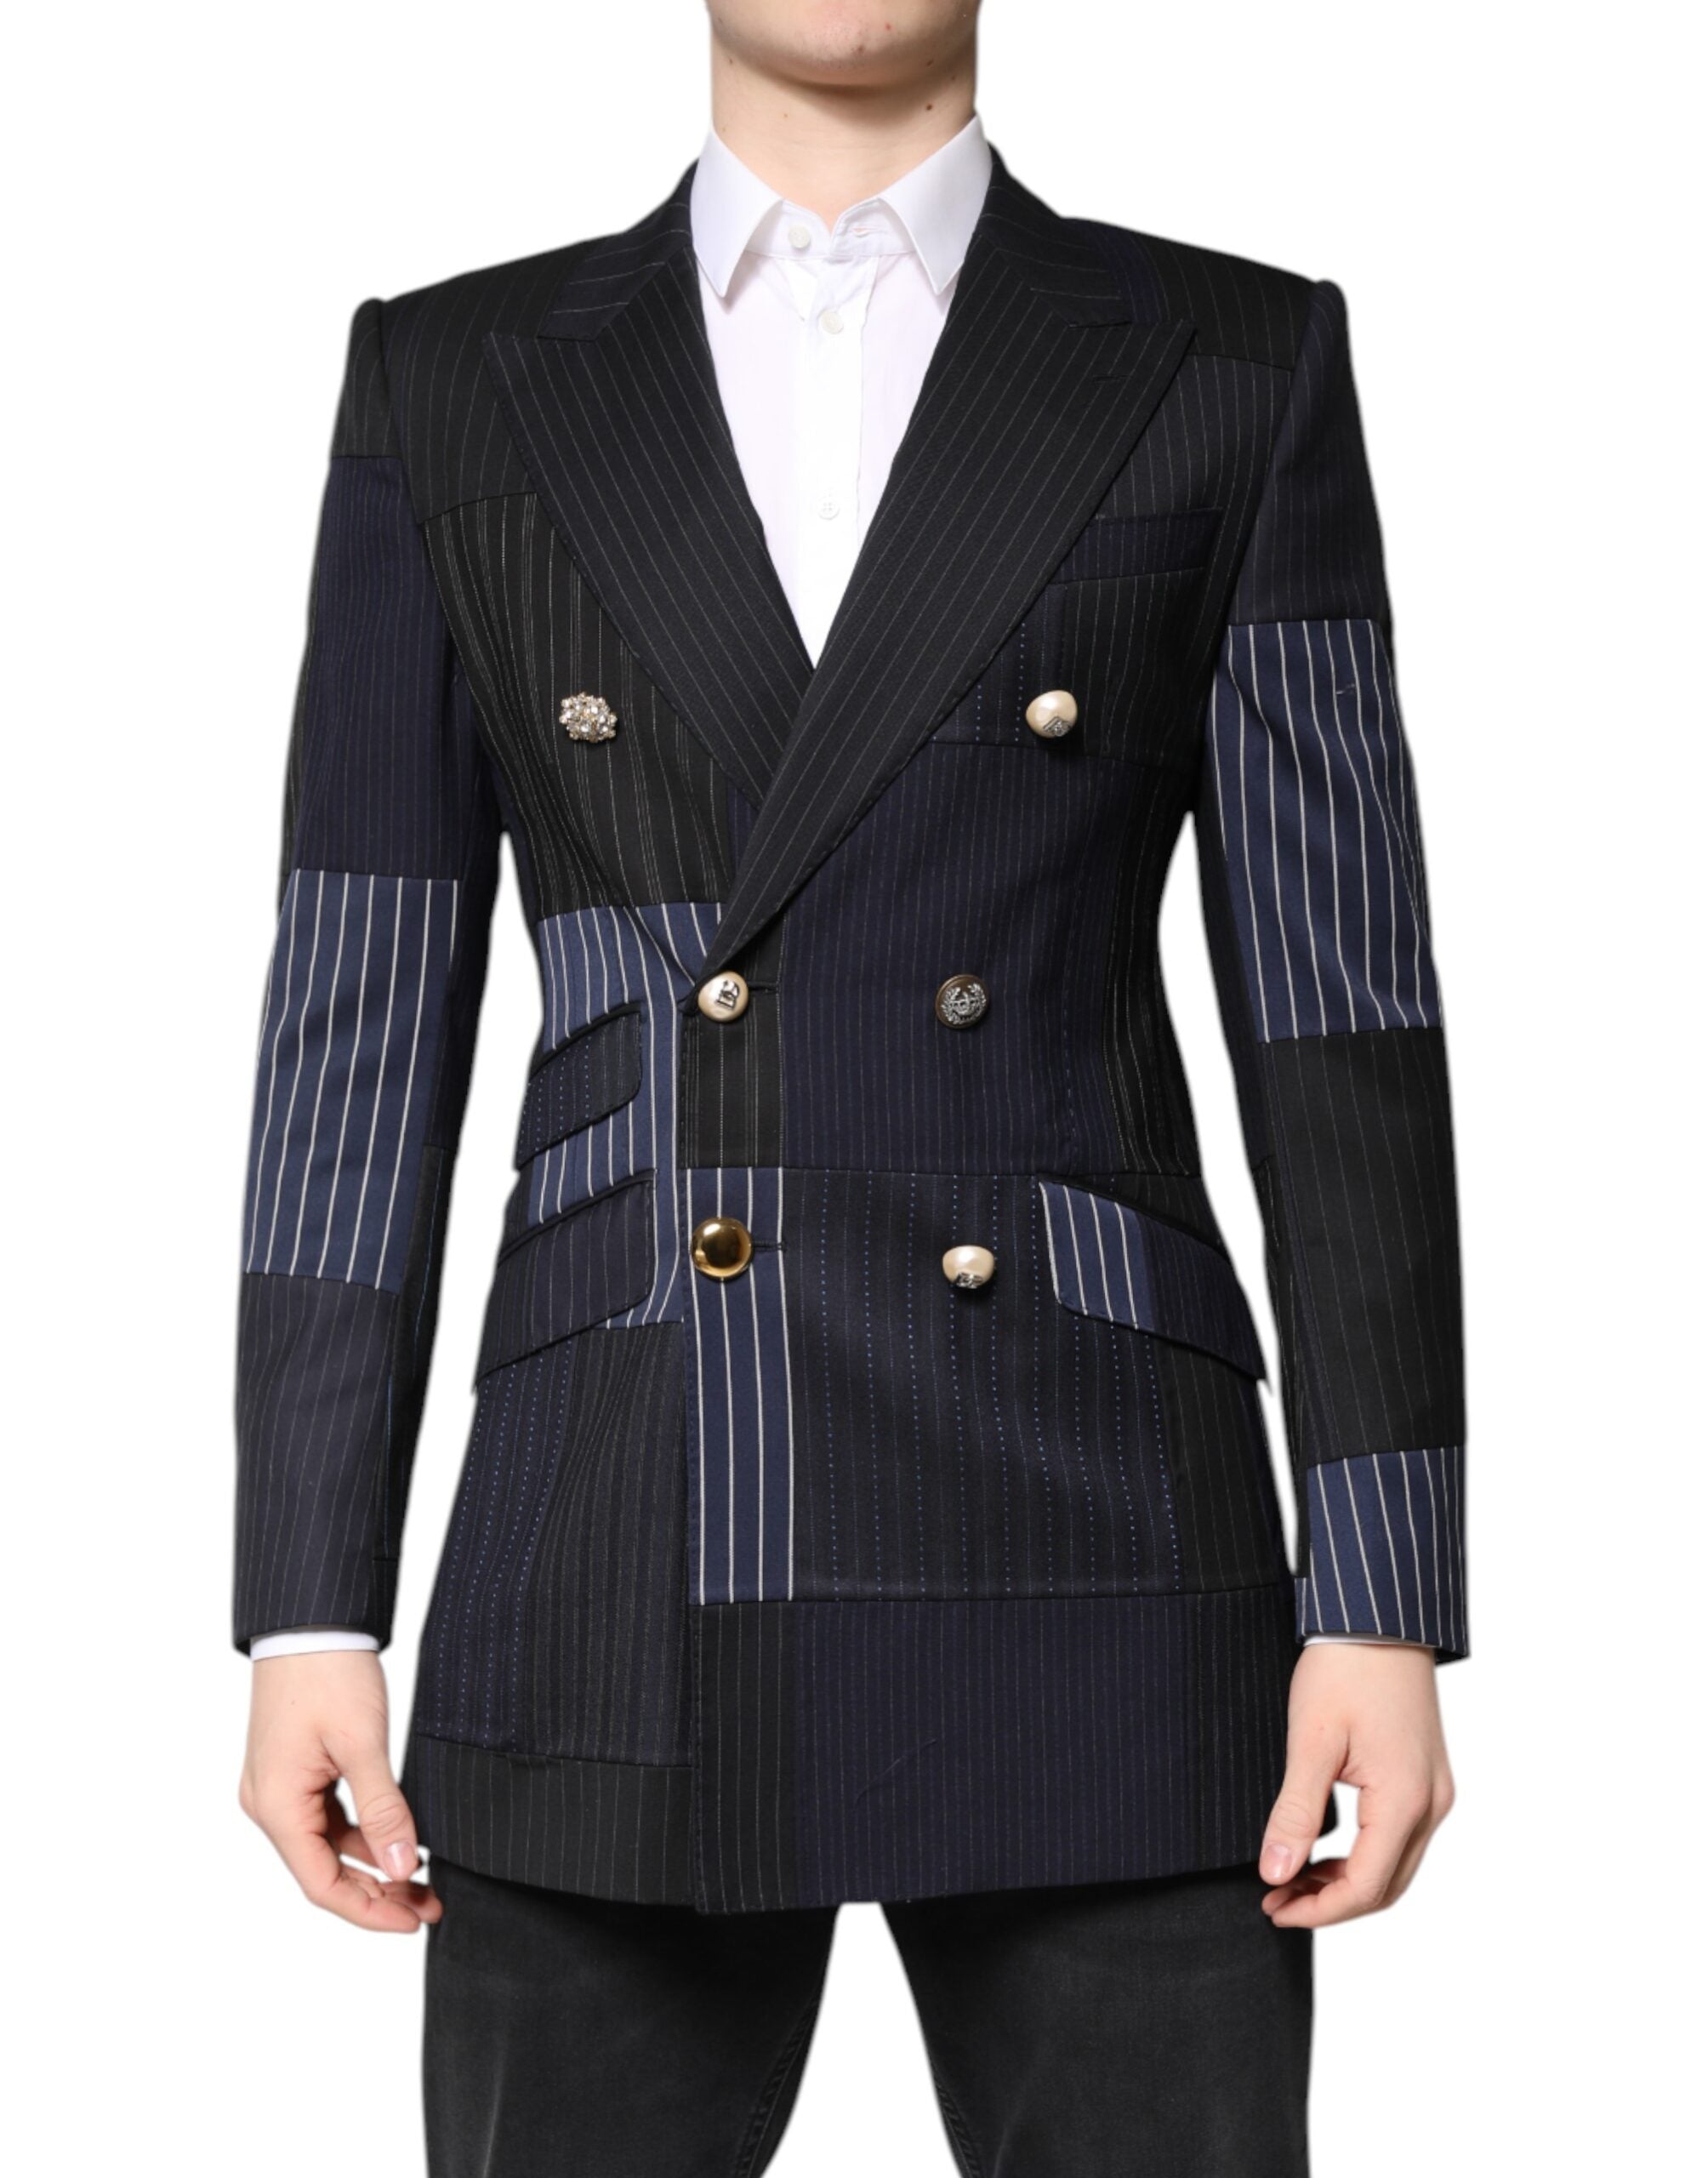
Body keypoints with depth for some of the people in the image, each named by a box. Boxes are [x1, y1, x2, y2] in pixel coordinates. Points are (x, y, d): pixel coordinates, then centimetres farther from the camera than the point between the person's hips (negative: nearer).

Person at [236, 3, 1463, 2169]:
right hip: (623, 1588, 1)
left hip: (1088, 1571, -1)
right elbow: (362, 1022, 6)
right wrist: (307, 1610, 0)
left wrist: (1384, 1603, -5)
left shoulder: (1231, 367, 7)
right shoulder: (456, 385, 10)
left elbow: (1336, 1002, 2)